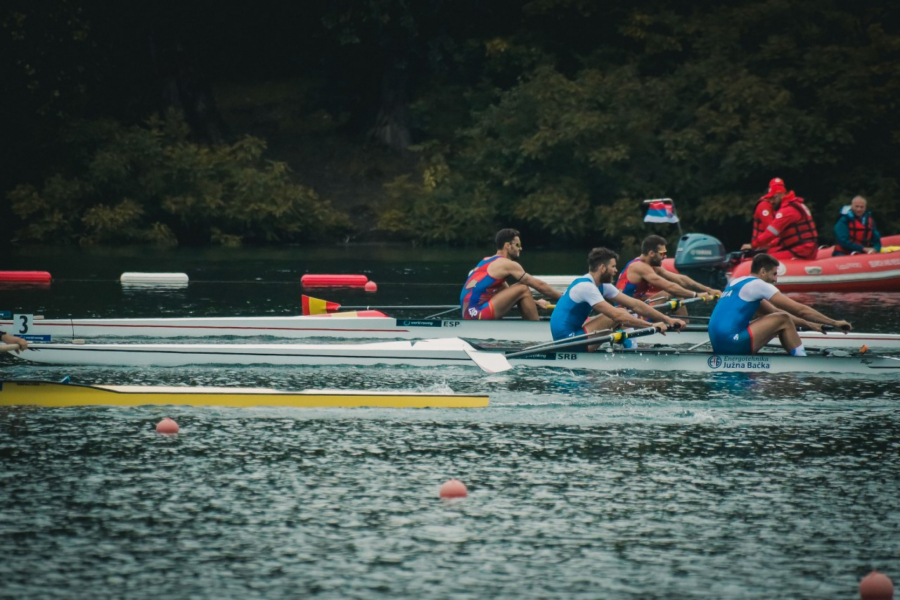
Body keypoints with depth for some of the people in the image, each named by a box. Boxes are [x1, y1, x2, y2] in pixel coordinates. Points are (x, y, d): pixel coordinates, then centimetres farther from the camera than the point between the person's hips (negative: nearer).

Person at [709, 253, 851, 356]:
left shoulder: (737, 283, 23)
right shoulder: (758, 285, -4)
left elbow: (774, 312, 31)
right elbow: (800, 310, -2)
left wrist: (807, 324, 31)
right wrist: (835, 323, 6)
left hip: (718, 346, 10)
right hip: (732, 344, -10)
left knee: (777, 321, 19)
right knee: (783, 320, -4)